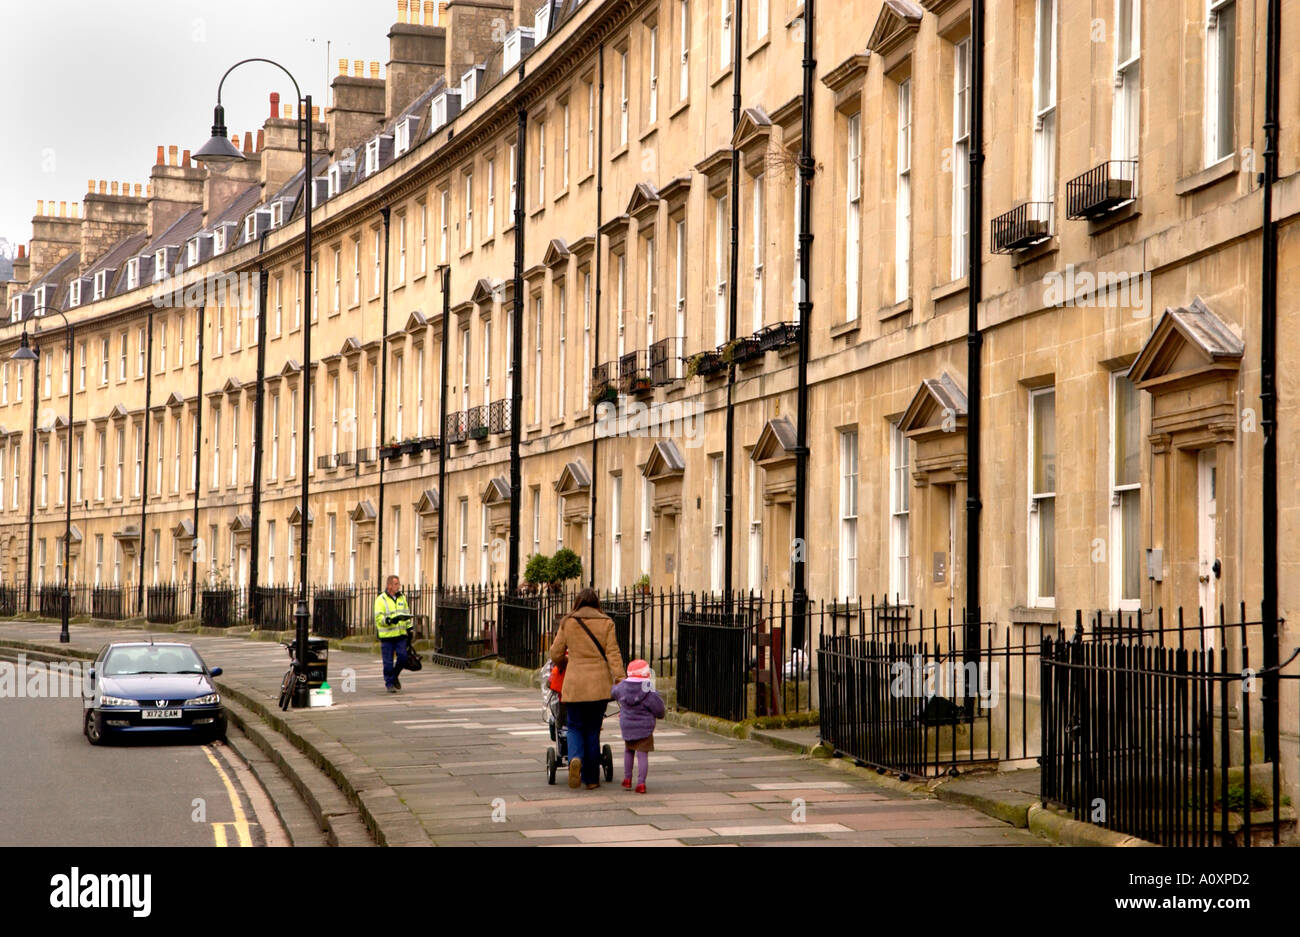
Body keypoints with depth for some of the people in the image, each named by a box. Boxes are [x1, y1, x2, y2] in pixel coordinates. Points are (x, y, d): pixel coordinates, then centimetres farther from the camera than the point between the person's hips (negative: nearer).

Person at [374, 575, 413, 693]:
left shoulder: (402, 598, 12)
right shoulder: (381, 600, -6)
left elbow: (407, 615, 19)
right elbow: (379, 618, -13)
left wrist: (409, 630, 17)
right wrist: (390, 620, -29)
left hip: (401, 634, 4)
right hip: (387, 636, -4)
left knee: (402, 657, -4)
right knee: (388, 662, 0)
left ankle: (395, 676, 21)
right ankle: (389, 683, 13)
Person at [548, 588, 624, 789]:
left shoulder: (568, 623, 2)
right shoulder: (606, 623, 1)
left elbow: (556, 654, 5)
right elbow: (613, 654, -6)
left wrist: (562, 666, 27)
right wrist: (620, 682, -8)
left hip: (575, 684, -1)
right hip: (599, 684, 1)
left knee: (575, 727, 10)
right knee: (593, 730, 9)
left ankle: (575, 758, -21)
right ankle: (591, 778, 10)